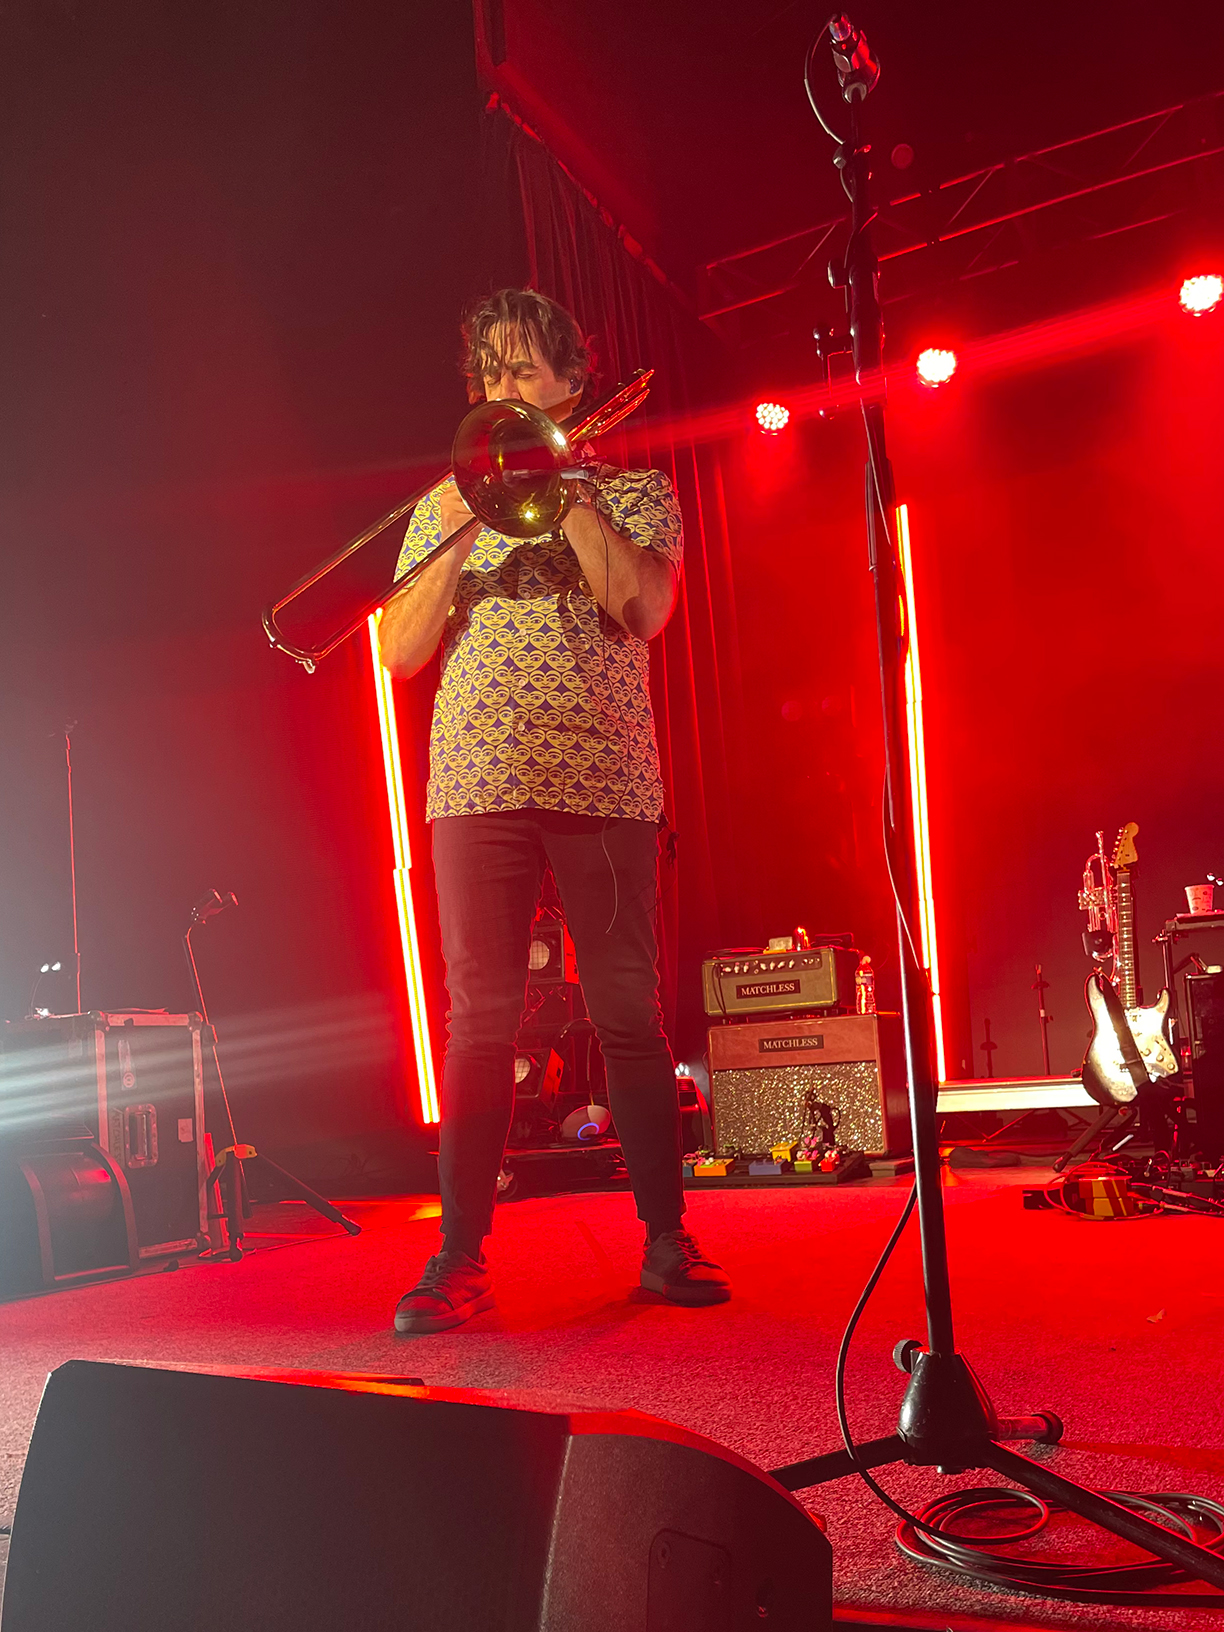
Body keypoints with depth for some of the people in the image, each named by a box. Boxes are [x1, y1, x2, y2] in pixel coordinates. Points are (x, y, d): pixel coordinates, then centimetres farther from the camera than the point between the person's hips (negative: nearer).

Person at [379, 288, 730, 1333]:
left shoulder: (632, 490, 13)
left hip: (606, 782, -1)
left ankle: (667, 1239, 12)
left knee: (630, 1017, 1)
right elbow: (401, 652, 8)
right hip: (479, 784, 1)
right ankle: (462, 1256, 5)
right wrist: (460, 540, -5)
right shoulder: (446, 505, 18)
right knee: (480, 1021, -2)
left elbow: (645, 607, -6)